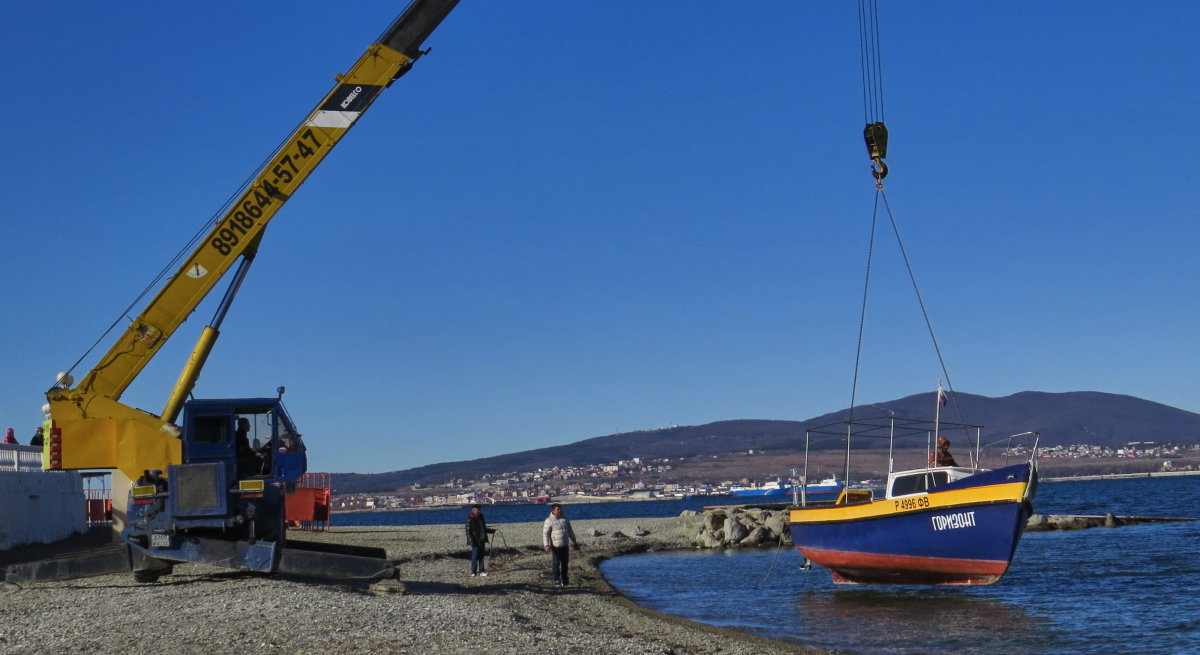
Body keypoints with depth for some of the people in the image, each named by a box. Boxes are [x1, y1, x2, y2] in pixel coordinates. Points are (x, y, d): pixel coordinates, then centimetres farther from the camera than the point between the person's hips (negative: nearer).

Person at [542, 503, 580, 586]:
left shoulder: (565, 519, 9)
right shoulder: (549, 521, -10)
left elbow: (570, 531, 19)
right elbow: (545, 533, -13)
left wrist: (574, 542, 20)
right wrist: (546, 545, -22)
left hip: (564, 546, 6)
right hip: (555, 547, -6)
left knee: (565, 564, 13)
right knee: (555, 564, -3)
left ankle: (564, 580, 25)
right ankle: (557, 581, 7)